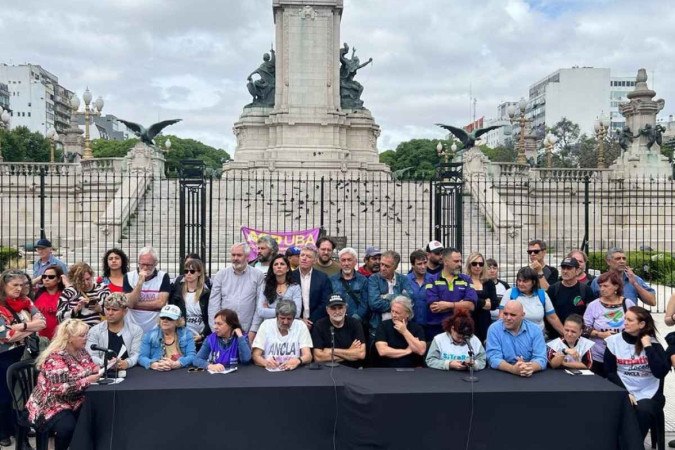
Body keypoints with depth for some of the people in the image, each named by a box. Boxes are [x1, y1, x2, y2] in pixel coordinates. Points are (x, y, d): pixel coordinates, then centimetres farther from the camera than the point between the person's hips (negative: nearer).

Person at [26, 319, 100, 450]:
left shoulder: (81, 351, 4)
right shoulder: (55, 357, -21)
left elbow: (92, 369, 13)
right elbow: (62, 388, -28)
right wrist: (87, 380, -29)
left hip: (75, 401, 7)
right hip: (52, 404, -7)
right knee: (68, 427, -32)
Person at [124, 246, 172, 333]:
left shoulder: (163, 276, -5)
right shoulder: (129, 276, -1)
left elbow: (161, 303, -13)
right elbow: (129, 304, -11)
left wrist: (136, 305, -12)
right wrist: (140, 282, -19)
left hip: (156, 329, -1)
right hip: (133, 328, 1)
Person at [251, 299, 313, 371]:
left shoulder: (301, 326, -1)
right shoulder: (266, 325, -1)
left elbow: (308, 356, -6)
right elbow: (256, 356, -3)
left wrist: (298, 361, -28)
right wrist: (266, 362, -25)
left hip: (293, 371, 0)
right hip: (269, 371, 0)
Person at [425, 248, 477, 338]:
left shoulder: (466, 280, 7)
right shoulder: (433, 280, -1)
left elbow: (471, 305, -5)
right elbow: (433, 308, -13)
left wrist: (448, 305, -11)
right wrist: (459, 305, -8)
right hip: (436, 329, -2)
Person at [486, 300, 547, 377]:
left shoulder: (535, 330, 2)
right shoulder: (494, 329, -4)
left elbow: (540, 358, -6)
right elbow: (494, 358, -11)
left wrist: (530, 368, -28)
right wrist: (513, 369, -29)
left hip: (530, 376, 2)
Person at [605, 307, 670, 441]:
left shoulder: (653, 343, 2)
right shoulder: (614, 341, 2)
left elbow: (660, 372, -14)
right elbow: (610, 373, 2)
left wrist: (647, 346, -13)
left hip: (649, 394, 0)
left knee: (643, 411, -31)